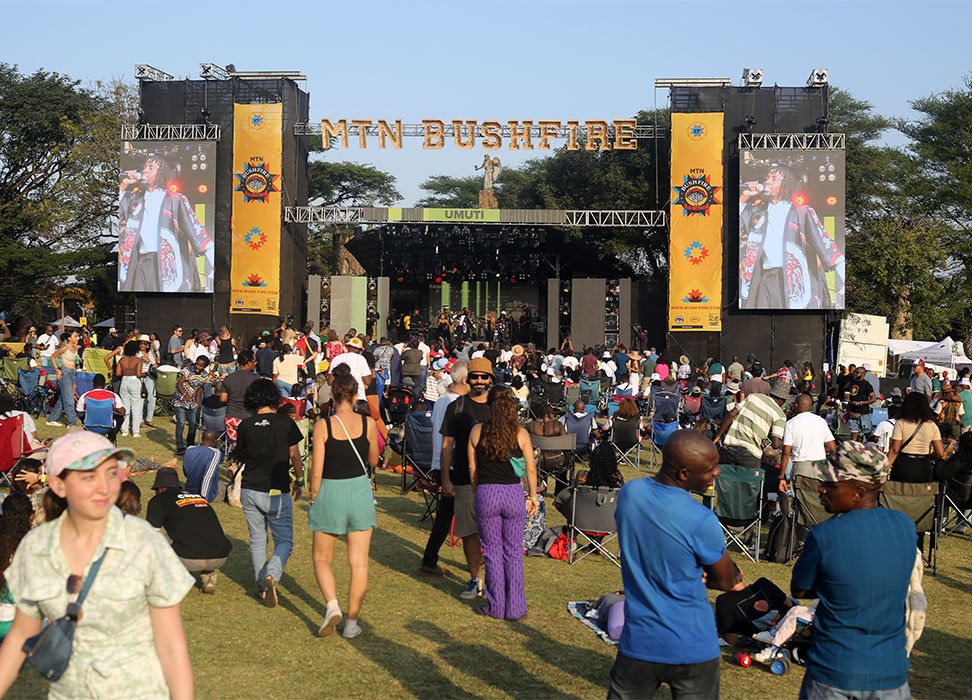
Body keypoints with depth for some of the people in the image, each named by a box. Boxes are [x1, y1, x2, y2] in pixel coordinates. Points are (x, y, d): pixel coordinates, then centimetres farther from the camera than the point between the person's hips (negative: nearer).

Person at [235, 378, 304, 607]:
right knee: (284, 540, 7)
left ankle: (262, 586, 18)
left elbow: (241, 457, 11)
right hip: (277, 492, -3)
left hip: (249, 490, 3)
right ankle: (271, 575, -18)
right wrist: (299, 480, 14)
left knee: (257, 540, 15)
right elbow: (294, 456, 0)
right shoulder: (285, 423, -8)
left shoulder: (245, 426, -2)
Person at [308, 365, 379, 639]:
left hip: (330, 493, -1)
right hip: (360, 492, 2)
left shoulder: (323, 426, -10)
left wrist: (313, 498, 5)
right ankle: (351, 622, 14)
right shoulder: (368, 423, -5)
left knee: (322, 558, 16)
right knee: (359, 563, 10)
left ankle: (332, 605, -5)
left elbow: (317, 472, -9)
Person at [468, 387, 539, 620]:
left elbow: (472, 467, 3)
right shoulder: (520, 433, -3)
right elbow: (531, 468, 1)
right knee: (513, 553, 10)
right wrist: (533, 495, 14)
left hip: (486, 493, 0)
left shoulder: (477, 431, -2)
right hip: (513, 493, 0)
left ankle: (496, 606, 15)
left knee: (492, 552, 10)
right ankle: (515, 607, 14)